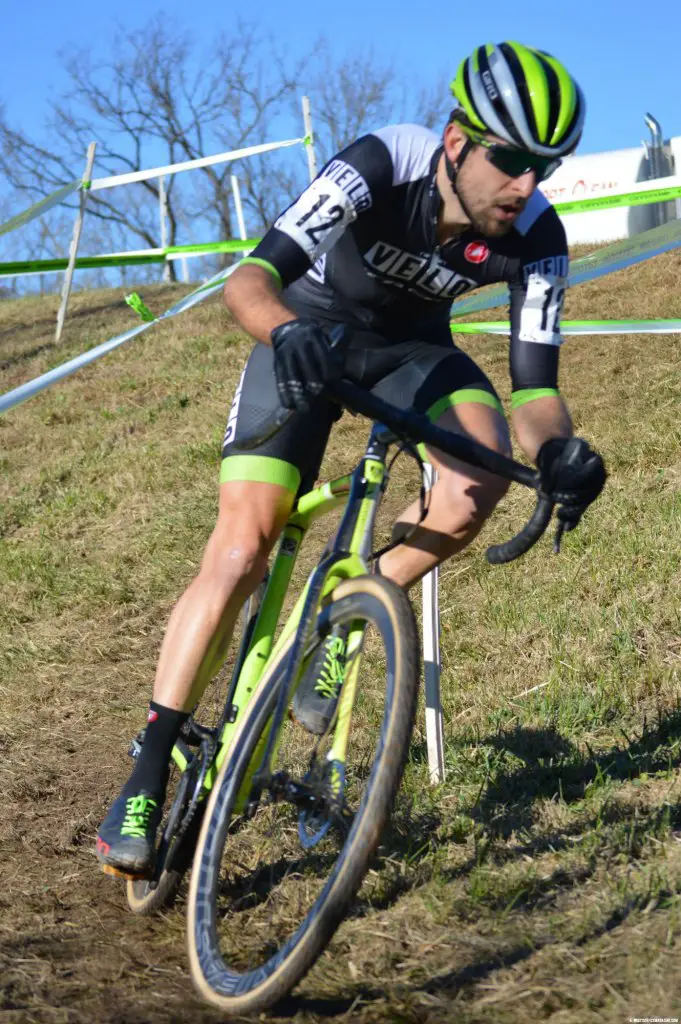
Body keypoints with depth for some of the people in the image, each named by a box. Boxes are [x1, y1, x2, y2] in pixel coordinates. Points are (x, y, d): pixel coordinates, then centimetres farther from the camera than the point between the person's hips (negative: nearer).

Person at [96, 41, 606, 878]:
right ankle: (148, 777, -2)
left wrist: (556, 449, -46)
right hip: (311, 335, -3)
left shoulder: (536, 237, -24)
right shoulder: (377, 170, -34)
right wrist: (287, 332, -64)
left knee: (483, 477, -29)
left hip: (412, 342, 3)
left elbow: (534, 380, -23)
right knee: (240, 552, -13)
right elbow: (249, 279, -42)